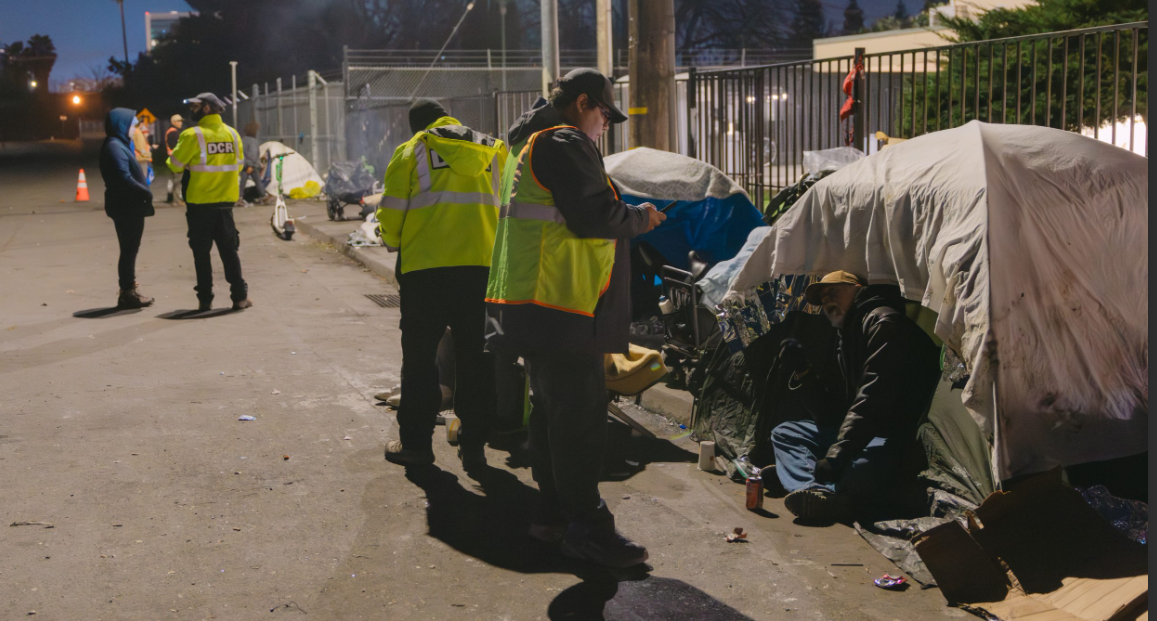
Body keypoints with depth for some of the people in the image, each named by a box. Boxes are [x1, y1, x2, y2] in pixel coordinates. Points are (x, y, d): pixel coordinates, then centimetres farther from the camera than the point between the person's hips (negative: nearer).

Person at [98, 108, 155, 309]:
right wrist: (146, 192, -15)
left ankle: (128, 291, 22)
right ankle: (127, 292, 2)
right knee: (129, 249, -4)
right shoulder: (114, 147, -15)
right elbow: (124, 178, -23)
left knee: (130, 249, 14)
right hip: (126, 207, -10)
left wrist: (143, 193, 5)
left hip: (129, 207, 10)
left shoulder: (120, 145, 17)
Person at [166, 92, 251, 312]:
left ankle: (205, 300, 7)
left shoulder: (193, 135, -12)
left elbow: (175, 164, -7)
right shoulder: (233, 134, 4)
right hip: (225, 201, 4)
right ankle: (239, 297, 7)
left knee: (201, 253, 5)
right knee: (229, 250, 11)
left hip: (199, 204, -4)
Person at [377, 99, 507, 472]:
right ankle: (473, 445, 11)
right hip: (483, 267, 3)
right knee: (475, 358, 9)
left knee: (419, 357, 9)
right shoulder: (493, 151, 13)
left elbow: (391, 214, 0)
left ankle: (416, 442, 13)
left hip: (426, 266, -2)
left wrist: (396, 244, 18)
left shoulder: (412, 152, 3)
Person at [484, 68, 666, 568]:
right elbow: (594, 217, -19)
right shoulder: (565, 143, -12)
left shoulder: (529, 146, 22)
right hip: (562, 305, -11)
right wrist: (640, 218, -3)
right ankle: (585, 527, -4)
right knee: (580, 417, -8)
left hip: (535, 303, 11)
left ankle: (553, 509, 25)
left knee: (553, 410, 17)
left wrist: (626, 216, 19)